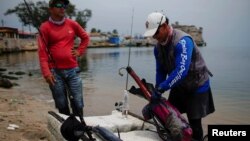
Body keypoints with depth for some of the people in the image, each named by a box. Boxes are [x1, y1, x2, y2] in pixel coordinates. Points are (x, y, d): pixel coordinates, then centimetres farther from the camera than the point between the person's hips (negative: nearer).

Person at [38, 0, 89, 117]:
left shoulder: (72, 24, 8)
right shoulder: (45, 27, -1)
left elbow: (85, 37, 23)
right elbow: (42, 52, -5)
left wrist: (79, 51, 9)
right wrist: (46, 73, -13)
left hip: (72, 69, 2)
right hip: (55, 71, -2)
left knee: (78, 103, 2)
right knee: (62, 105, 4)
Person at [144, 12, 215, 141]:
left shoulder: (182, 41, -29)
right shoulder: (158, 46, -4)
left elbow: (181, 71, -37)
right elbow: (160, 71, 2)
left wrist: (161, 88, -36)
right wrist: (157, 90, -6)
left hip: (197, 85, -7)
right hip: (178, 86, 7)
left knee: (194, 122, -4)